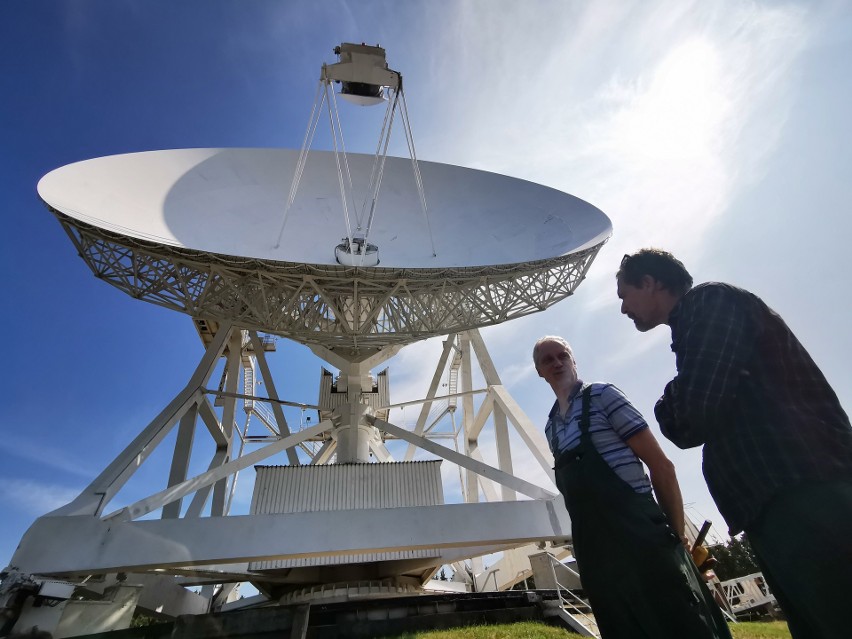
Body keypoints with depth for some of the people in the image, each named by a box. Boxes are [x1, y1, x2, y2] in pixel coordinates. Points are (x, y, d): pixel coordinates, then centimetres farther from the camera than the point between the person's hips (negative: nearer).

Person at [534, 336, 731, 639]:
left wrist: (676, 535, -6)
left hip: (640, 537, -6)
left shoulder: (601, 395, -6)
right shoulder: (550, 427, 13)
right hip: (595, 552, 6)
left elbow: (661, 466, -7)